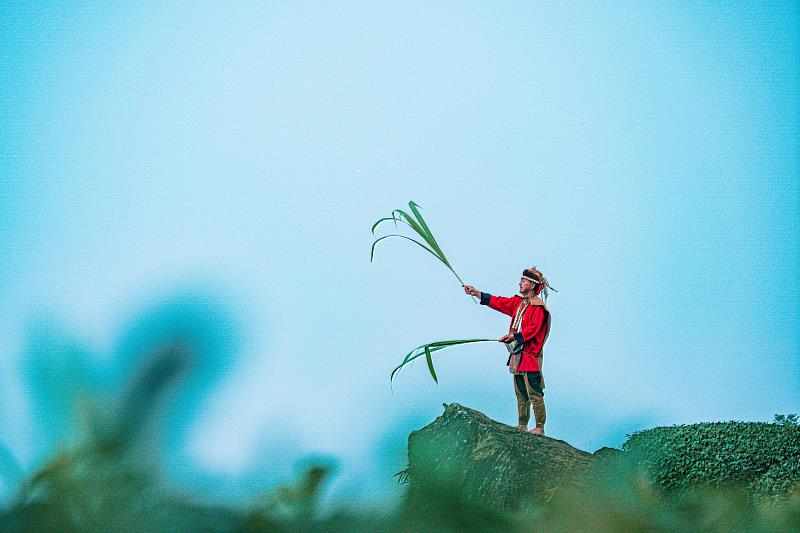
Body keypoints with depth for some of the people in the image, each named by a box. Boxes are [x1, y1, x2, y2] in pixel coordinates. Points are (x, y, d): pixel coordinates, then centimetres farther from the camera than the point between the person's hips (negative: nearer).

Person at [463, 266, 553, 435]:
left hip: (531, 355, -9)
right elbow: (498, 302, 19)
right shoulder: (518, 302, 15)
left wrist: (514, 336, -25)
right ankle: (522, 425, 22)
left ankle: (540, 427, -3)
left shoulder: (538, 307, -12)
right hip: (518, 354, 9)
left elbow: (533, 329, -20)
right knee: (520, 393, 14)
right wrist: (476, 293, 17)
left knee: (534, 394, -7)